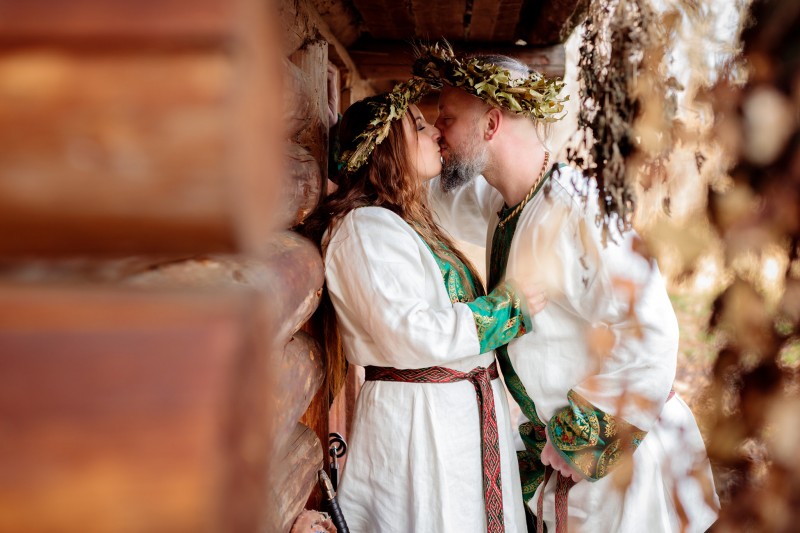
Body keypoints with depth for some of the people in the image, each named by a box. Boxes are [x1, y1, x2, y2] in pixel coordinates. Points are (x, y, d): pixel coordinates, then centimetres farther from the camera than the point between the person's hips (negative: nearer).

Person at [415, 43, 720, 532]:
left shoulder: (580, 208, -24)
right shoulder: (499, 206, 1)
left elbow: (653, 331, -27)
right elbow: (442, 199, 23)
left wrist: (605, 438, -19)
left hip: (617, 451, -7)